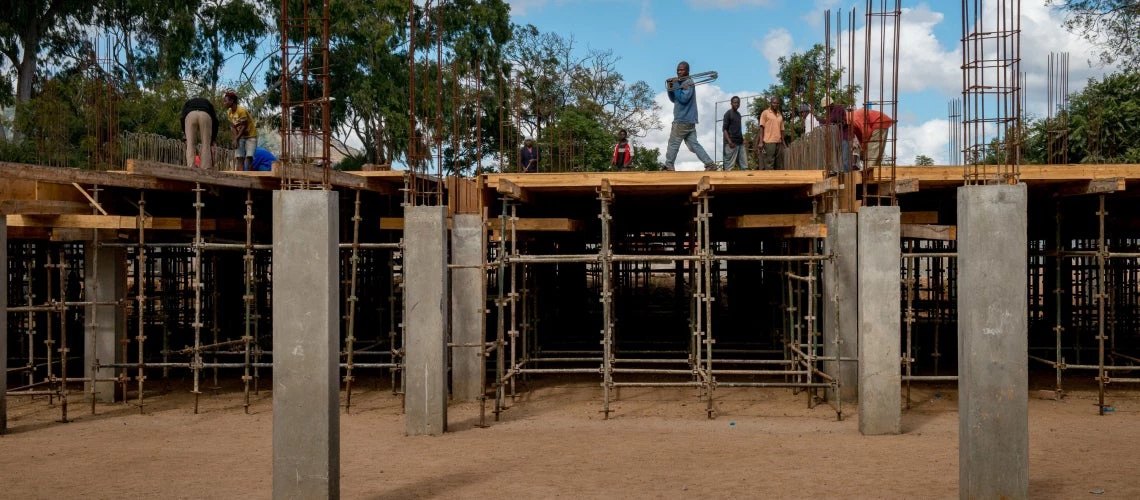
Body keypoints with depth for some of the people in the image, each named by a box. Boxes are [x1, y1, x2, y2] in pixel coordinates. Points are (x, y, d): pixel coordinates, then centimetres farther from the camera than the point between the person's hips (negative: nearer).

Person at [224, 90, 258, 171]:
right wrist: (235, 139, -13)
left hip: (250, 136, -6)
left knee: (249, 157, -17)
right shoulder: (228, 112, 1)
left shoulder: (242, 110, -20)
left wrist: (236, 139, -20)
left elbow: (244, 126, -19)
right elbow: (233, 127, 0)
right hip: (240, 137, 6)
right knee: (240, 158, -5)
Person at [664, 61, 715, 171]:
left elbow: (683, 99, -21)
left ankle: (668, 166, 6)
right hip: (689, 120, 9)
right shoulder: (680, 83, 18)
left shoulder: (688, 83, -10)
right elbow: (673, 99, 18)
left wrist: (675, 87, -13)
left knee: (673, 143, -1)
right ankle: (710, 164, 1)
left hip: (683, 120, -9)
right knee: (693, 144, 5)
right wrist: (670, 88, 3)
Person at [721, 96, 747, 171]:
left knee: (744, 165, 4)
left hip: (740, 143, 8)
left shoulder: (738, 114, 18)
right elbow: (724, 129, -9)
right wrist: (729, 141, -19)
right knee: (729, 165, -8)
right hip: (732, 143, -8)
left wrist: (742, 139, 15)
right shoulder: (728, 113, -4)